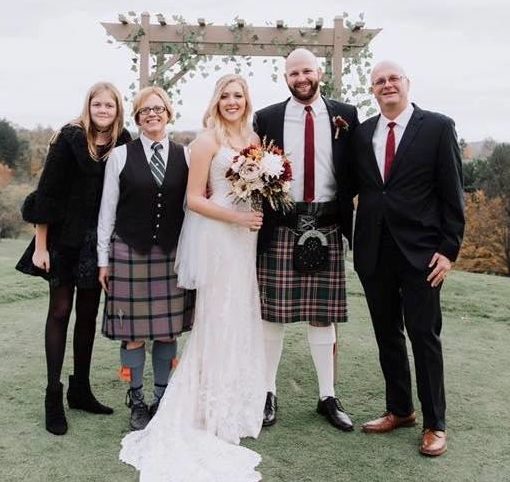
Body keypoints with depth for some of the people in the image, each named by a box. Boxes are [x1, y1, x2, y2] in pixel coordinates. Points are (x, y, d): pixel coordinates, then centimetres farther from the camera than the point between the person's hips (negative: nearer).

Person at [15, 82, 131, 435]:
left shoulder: (122, 143, 0)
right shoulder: (69, 139, -11)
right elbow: (47, 192, -11)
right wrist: (40, 245, -12)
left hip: (98, 242, 4)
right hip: (65, 238, -4)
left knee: (89, 313, 11)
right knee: (60, 311, 3)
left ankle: (80, 389, 24)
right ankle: (54, 396, 11)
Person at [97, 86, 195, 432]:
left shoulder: (184, 156, 5)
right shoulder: (121, 155, 1)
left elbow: (191, 206, 6)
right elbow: (108, 209, 2)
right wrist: (104, 259, 1)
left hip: (172, 254, 2)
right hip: (130, 252, -1)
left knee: (169, 328, 8)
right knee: (133, 330, 3)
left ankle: (162, 398, 23)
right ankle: (137, 401, 19)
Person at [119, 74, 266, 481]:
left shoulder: (253, 138, 12)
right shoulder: (207, 141, -6)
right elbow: (194, 198, -10)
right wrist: (235, 217, -18)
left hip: (247, 238, 6)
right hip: (218, 239, -6)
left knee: (243, 318, 12)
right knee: (220, 319, 1)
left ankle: (239, 403, 27)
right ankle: (218, 412, 15)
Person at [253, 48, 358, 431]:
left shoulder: (345, 115, 6)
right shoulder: (267, 118, 5)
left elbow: (356, 171, 6)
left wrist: (351, 219, -3)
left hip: (326, 228, 1)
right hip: (281, 227, 0)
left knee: (323, 315, 9)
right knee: (273, 313, 5)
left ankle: (328, 396, 21)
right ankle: (268, 392, 20)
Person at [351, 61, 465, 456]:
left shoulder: (438, 127, -2)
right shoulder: (362, 133, 10)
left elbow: (452, 194, -4)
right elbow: (356, 187, 10)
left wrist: (449, 249, -9)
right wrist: (350, 240, 0)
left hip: (420, 253, -4)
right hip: (374, 252, 4)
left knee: (424, 335, 3)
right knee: (387, 335, 13)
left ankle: (435, 423, 18)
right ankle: (400, 410, 29)